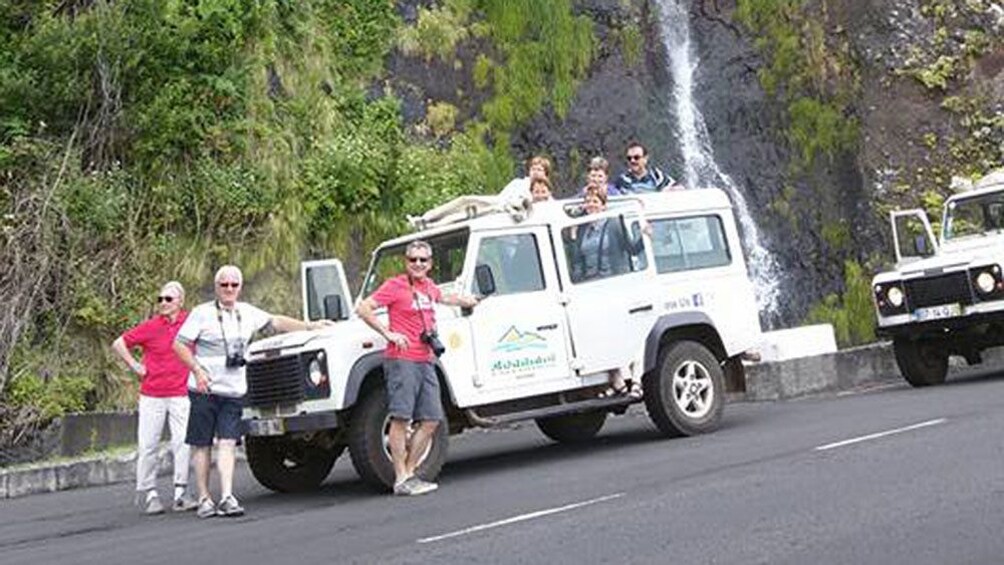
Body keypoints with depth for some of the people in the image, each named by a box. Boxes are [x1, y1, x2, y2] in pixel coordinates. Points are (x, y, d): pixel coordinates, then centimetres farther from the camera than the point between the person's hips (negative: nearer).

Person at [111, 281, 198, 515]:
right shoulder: (151, 327, -3)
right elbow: (118, 344, 6)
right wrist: (135, 366, 1)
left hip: (180, 394, 1)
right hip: (152, 396, 0)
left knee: (182, 443, -5)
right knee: (147, 445, 2)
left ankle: (180, 492, 2)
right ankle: (148, 493, 10)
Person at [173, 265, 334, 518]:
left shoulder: (247, 313, 11)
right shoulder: (202, 313, -3)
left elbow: (276, 322, 20)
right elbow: (179, 345, -4)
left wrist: (310, 326, 16)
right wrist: (197, 370, -14)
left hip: (233, 391, 3)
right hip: (205, 390, -3)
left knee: (227, 443, -6)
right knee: (202, 444, 2)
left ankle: (226, 497, -12)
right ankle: (204, 499, 9)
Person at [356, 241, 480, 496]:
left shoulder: (428, 285, 17)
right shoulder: (395, 286, -5)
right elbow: (363, 308, -11)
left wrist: (464, 301, 37)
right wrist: (388, 333, -14)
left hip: (425, 361, 8)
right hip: (402, 360, -8)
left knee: (431, 420, 5)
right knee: (401, 418, -8)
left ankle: (409, 472, 13)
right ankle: (401, 480, -5)